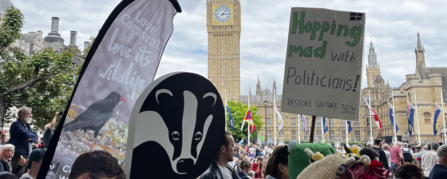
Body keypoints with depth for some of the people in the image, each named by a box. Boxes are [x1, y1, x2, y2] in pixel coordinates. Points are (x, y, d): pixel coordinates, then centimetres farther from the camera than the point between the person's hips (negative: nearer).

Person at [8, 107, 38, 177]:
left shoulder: (27, 125, 18)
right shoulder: (16, 124, -9)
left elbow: (35, 136, 8)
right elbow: (25, 135, -21)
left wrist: (31, 138, -14)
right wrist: (33, 137, -2)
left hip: (27, 155, 8)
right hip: (18, 156, -8)